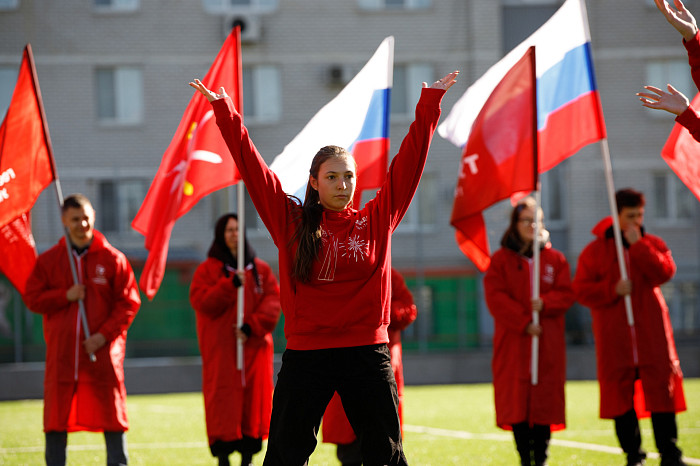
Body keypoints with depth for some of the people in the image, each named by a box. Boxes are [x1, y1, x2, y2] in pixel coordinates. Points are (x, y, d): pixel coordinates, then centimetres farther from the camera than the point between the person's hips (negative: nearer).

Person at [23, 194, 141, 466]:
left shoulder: (113, 259, 2)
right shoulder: (48, 261, 8)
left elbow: (129, 303, -1)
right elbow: (32, 298, 4)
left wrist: (104, 335, -11)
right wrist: (65, 296, -11)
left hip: (103, 352, -2)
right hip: (61, 355, 2)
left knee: (111, 413, 0)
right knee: (56, 419, 4)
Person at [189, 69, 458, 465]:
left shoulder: (376, 221, 6)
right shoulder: (292, 223, 4)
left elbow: (409, 163, 7)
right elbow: (252, 165, 2)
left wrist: (430, 104, 4)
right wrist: (223, 108, -1)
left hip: (367, 354, 1)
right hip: (306, 354, -1)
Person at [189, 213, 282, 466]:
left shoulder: (261, 269, 12)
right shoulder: (208, 270, 6)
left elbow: (273, 302, 2)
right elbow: (201, 302, -8)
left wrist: (252, 326, -13)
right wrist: (231, 284, -19)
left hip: (255, 348, 2)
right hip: (221, 350, -2)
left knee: (254, 401, 1)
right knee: (224, 405, -7)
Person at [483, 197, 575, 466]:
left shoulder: (555, 259, 12)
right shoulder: (501, 260, 6)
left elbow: (566, 294, 5)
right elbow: (495, 297, -3)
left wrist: (544, 303, -16)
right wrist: (523, 323, -13)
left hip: (548, 343, 1)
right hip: (513, 342, -1)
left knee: (545, 400, -4)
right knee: (517, 402, -7)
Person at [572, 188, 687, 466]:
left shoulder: (652, 245, 9)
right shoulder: (596, 250, 5)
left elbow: (664, 272, -11)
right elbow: (581, 290, 0)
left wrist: (637, 245, -13)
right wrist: (612, 289, -14)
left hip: (652, 335, 0)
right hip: (614, 337, 0)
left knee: (661, 390, -4)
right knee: (620, 395, 1)